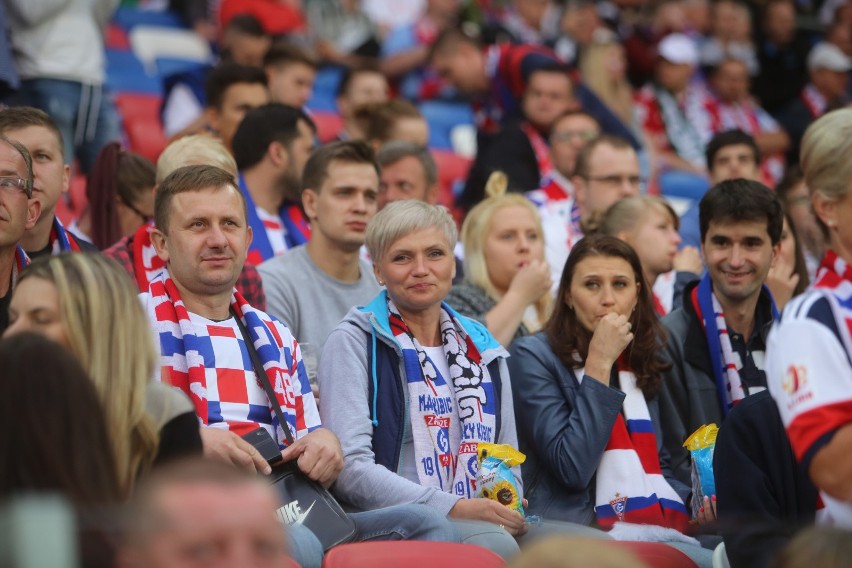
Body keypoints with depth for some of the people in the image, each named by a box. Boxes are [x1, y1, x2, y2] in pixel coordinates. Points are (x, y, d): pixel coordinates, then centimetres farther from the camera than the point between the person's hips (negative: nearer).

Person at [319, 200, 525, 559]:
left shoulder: (483, 349, 20)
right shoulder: (353, 341, 3)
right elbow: (349, 467, -9)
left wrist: (508, 510, -2)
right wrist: (453, 508, -19)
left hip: (487, 524, 6)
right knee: (493, 544, -37)